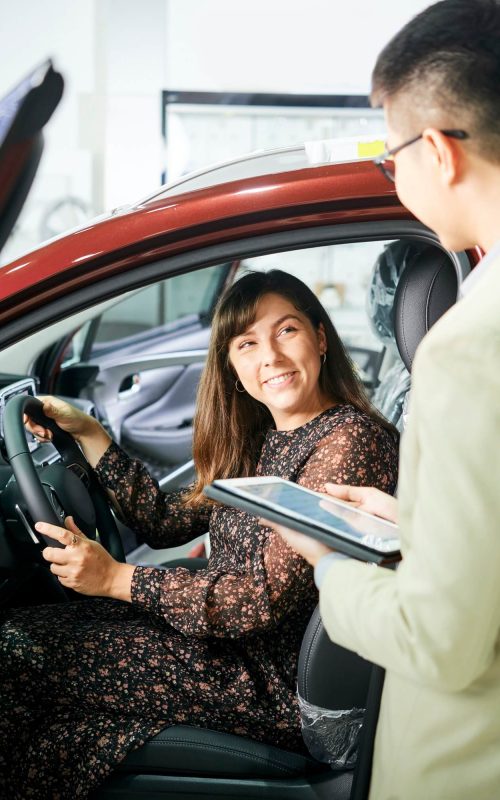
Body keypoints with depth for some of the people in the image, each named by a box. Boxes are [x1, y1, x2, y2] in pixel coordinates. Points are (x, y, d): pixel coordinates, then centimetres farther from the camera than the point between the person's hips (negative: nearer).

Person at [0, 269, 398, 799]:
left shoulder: (350, 439, -19)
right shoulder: (257, 438, 9)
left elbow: (271, 596, -22)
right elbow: (168, 522, 13)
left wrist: (116, 578, -21)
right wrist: (87, 434, 9)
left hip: (277, 680, -8)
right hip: (229, 629, 9)